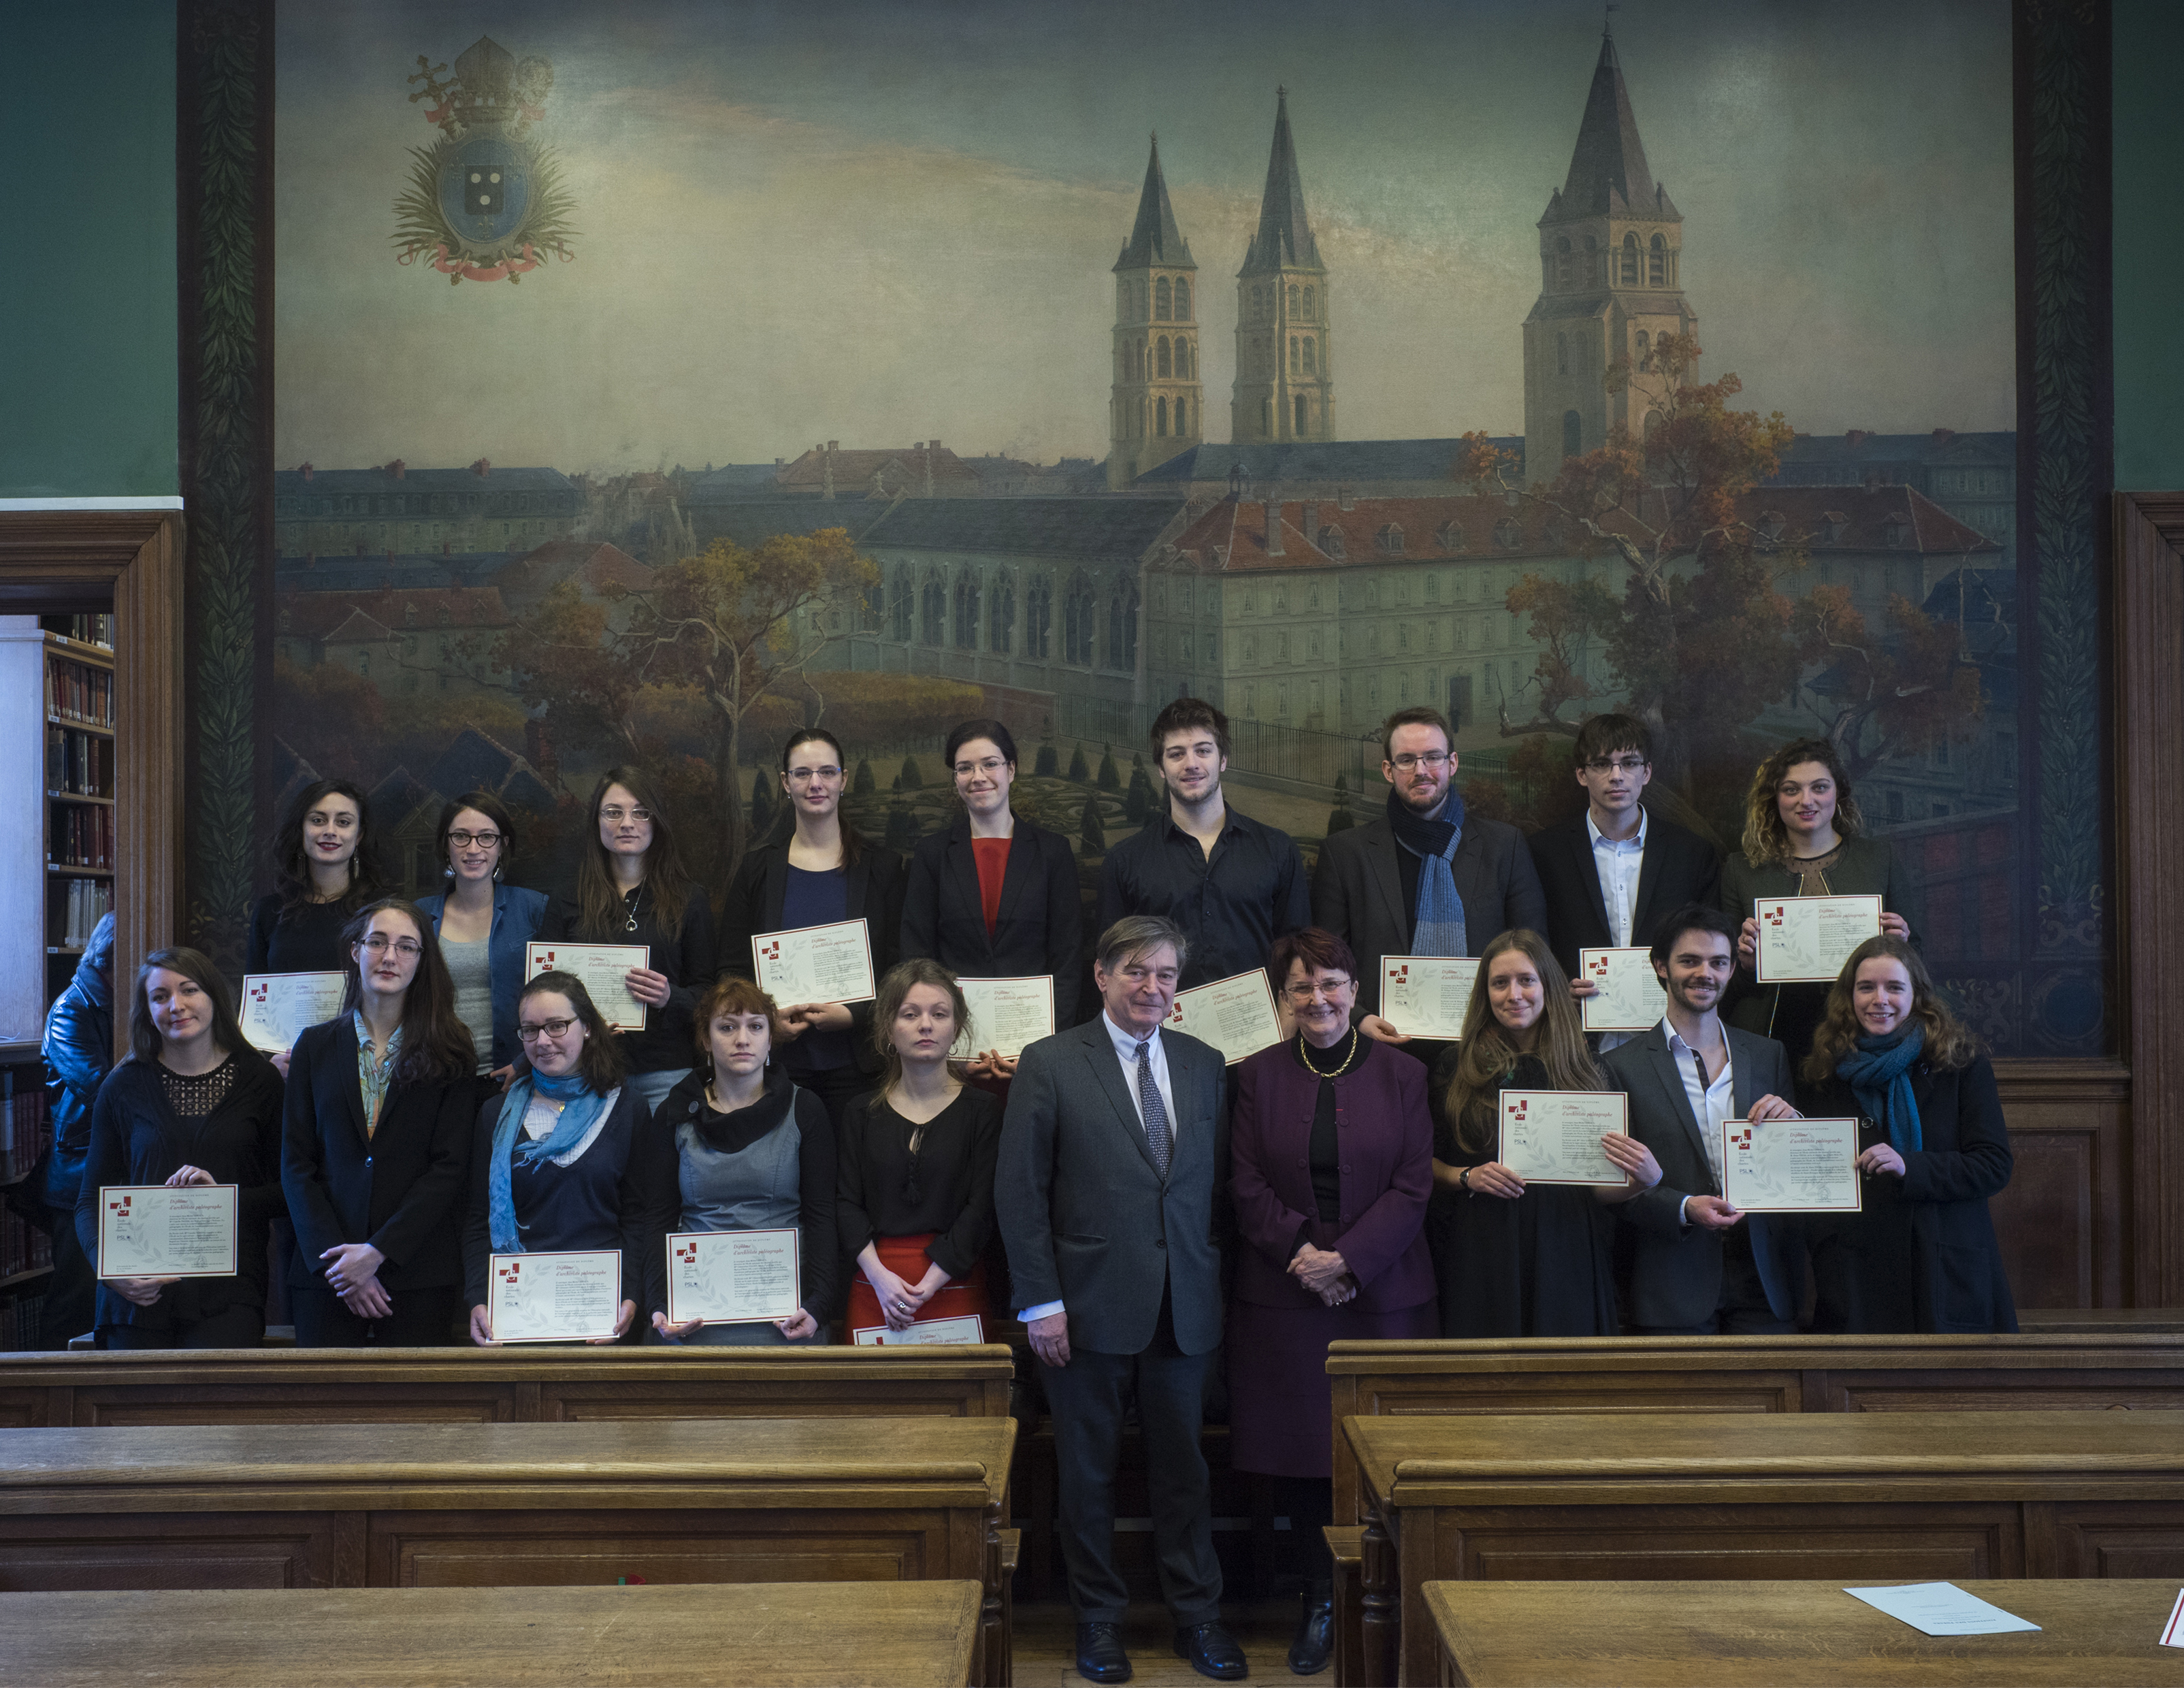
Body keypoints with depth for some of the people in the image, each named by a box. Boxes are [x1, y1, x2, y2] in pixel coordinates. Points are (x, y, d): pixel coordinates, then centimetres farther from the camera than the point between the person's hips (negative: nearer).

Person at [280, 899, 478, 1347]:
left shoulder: (449, 1056, 4)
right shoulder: (315, 1046, 10)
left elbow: (450, 1168, -3)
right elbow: (295, 1164, 5)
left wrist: (378, 1251, -12)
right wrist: (330, 1256, -8)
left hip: (420, 1274, -1)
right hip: (325, 1274, 1)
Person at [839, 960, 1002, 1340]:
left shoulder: (982, 1109, 2)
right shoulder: (863, 1113, 9)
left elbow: (981, 1208, -5)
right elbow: (848, 1204, 3)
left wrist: (927, 1287, -13)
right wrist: (880, 1277, -12)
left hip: (955, 1287, -1)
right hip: (874, 1290, 2)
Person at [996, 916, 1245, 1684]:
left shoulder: (1204, 1065, 8)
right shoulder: (1050, 1064, -4)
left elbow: (1218, 1183, 10)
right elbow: (1019, 1189, -6)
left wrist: (1215, 1280, 4)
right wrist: (1040, 1301, -10)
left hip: (1184, 1309, 3)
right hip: (1090, 1304, -3)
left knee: (1184, 1467, 10)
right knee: (1088, 1472, 9)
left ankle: (1197, 1617, 24)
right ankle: (1099, 1618, 25)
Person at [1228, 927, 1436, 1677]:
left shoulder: (1402, 1074, 3)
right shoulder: (1259, 1075, 6)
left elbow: (1412, 1188, -3)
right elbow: (1248, 1186, 1)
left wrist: (1347, 1259, -12)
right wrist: (1301, 1255, -11)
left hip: (1383, 1292, -1)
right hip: (1284, 1297, 1)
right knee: (1298, 1449, 3)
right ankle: (1320, 1599, 19)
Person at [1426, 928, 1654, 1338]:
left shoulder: (1581, 1069, 6)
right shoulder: (1457, 1067, 4)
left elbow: (1599, 1189, 7)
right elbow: (1424, 1162, 8)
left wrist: (1644, 1178, -12)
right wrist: (1467, 1177, -10)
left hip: (1563, 1260, 1)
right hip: (1481, 1265, -1)